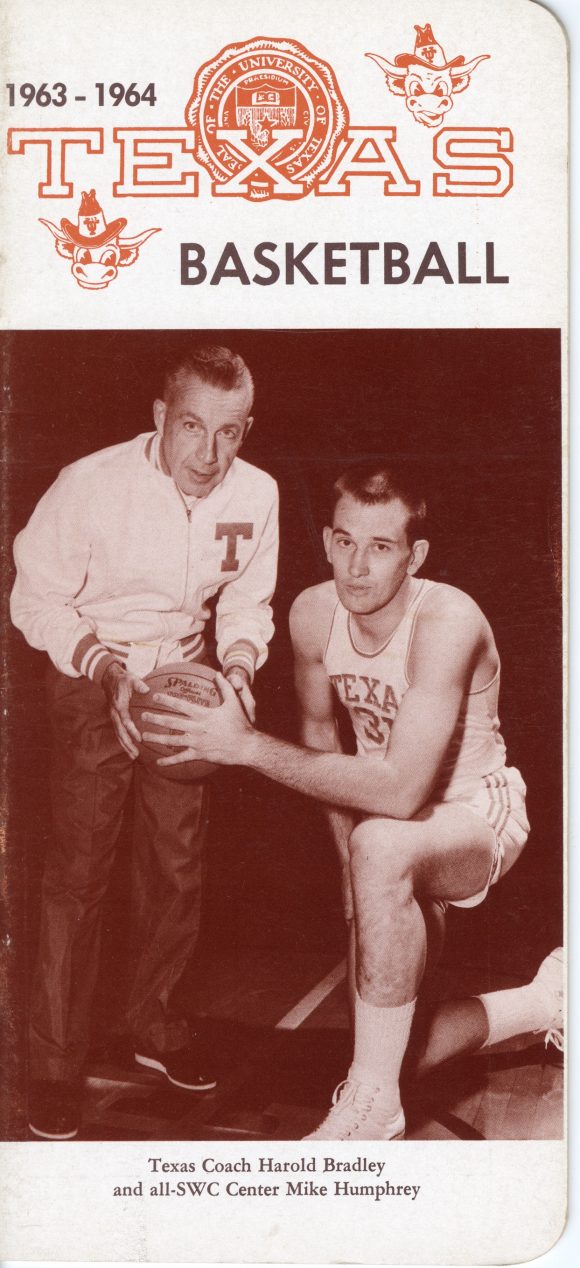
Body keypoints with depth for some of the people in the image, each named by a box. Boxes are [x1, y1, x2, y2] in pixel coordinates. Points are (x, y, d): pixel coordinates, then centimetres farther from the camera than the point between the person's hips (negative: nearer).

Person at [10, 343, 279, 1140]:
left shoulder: (256, 493, -11)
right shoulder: (91, 485, -23)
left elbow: (246, 601, 4)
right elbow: (37, 597, -13)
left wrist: (238, 665, -15)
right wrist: (108, 668, -25)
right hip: (92, 682, -4)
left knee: (179, 863, 11)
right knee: (79, 866, -6)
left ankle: (155, 1023, 33)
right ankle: (56, 1065, 7)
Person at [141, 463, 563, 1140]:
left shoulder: (446, 621, -31)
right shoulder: (313, 614, -13)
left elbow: (400, 791, -40)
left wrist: (246, 744, -38)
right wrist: (349, 853, -1)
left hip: (478, 817, -6)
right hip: (397, 839, 7)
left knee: (381, 843, -41)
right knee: (392, 1050, 6)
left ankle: (372, 1099, -27)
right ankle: (543, 1002, 36)